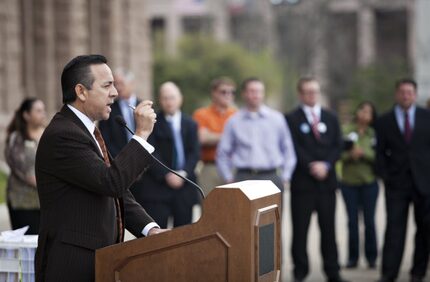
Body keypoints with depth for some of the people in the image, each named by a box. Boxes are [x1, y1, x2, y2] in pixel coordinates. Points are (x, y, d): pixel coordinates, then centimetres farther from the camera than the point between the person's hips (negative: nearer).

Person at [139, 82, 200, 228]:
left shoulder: (190, 124, 12)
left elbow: (195, 152, 5)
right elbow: (151, 153, -6)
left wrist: (184, 173, -10)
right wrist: (166, 175, -15)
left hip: (185, 185, 3)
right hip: (158, 186, -3)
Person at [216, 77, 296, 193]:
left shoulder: (277, 118, 7)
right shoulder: (234, 122, 6)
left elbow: (288, 149, 11)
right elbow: (223, 153, 10)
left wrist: (285, 177, 4)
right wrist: (229, 178, 3)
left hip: (271, 177, 0)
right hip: (244, 177, 0)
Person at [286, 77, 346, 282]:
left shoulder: (331, 118, 15)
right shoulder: (292, 119, 2)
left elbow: (337, 146, 6)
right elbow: (294, 148, -7)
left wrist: (326, 165, -10)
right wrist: (311, 166, -16)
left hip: (327, 181, 3)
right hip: (302, 182, -3)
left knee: (328, 228, 6)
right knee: (300, 229, -1)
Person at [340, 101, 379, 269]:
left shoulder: (374, 134, 4)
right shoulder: (346, 131, 2)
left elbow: (378, 156, -3)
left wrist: (363, 152, -18)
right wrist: (350, 154, -20)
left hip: (369, 182, 0)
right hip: (349, 181, 0)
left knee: (369, 220, 1)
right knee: (352, 221, 3)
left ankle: (371, 257, 11)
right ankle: (352, 257, 11)